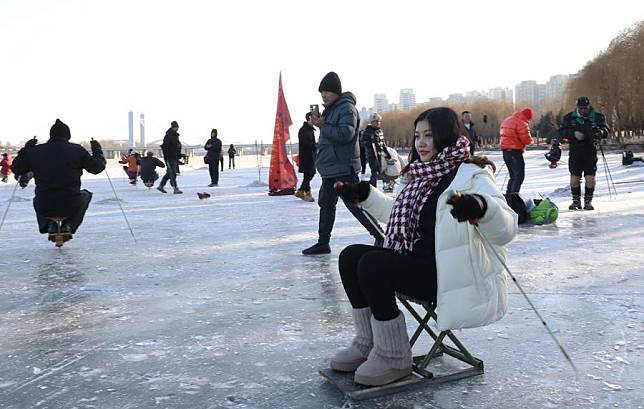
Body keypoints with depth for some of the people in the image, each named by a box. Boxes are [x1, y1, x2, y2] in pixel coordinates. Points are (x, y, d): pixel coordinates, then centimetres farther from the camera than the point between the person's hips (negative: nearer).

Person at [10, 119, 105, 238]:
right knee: (85, 195, 32)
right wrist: (97, 150, 20)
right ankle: (69, 225, 12)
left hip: (44, 208, 2)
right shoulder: (77, 150, -4)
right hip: (71, 206, -2)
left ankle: (49, 225, 16)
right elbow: (97, 167, 3)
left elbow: (16, 169, 15)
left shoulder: (35, 151, 1)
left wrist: (26, 149, 27)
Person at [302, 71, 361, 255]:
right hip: (330, 167, 10)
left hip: (344, 168, -10)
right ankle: (323, 243, 26)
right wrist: (318, 122, 3)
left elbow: (345, 133, -24)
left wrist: (322, 125, -18)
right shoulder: (330, 108, 16)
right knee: (326, 204, 15)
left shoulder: (347, 108, -12)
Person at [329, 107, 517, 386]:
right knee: (350, 256, 0)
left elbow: (506, 229, -25)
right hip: (416, 262, 9)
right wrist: (365, 195, 22)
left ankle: (393, 358, -7)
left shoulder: (471, 174, -13)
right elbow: (400, 213, 31)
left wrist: (480, 207, -46)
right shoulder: (423, 176, 12)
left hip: (451, 275, -9)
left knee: (373, 265, -24)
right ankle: (367, 344, 12)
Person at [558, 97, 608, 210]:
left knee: (590, 178, -1)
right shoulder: (569, 117, 4)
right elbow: (562, 132, -1)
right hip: (575, 151, 1)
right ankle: (576, 201, 16)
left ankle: (588, 201, 10)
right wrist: (574, 133, -18)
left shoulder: (597, 116, 3)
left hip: (590, 151, -1)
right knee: (574, 178, 4)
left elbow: (605, 130, 1)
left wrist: (600, 132, -22)